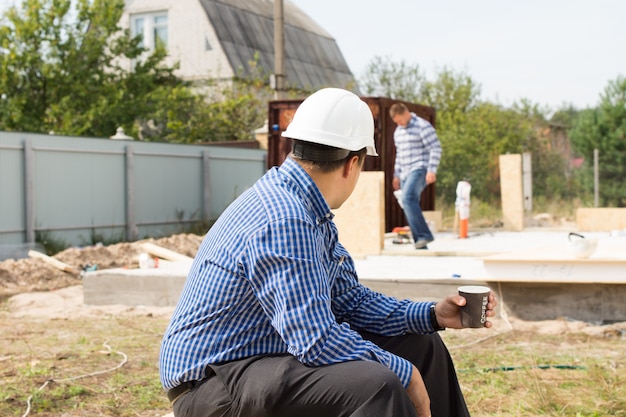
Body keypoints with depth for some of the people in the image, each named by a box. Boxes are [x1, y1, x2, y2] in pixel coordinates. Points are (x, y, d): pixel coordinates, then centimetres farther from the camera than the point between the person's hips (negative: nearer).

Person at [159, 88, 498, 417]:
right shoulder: (283, 221, -26)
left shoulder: (306, 210, 7)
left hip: (272, 352, 11)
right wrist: (404, 375, -19)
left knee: (420, 346, 14)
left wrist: (433, 315, 3)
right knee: (376, 385, -34)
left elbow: (351, 301, 12)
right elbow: (317, 342, -30)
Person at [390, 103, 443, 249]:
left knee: (408, 199, -28)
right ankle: (420, 245, 4)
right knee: (409, 206, 2)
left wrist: (432, 171, -21)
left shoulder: (423, 126, -8)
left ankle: (424, 234, -26)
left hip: (420, 170, -8)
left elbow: (436, 148, -13)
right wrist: (396, 175, 21)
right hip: (406, 173, 9)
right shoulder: (398, 131, 17)